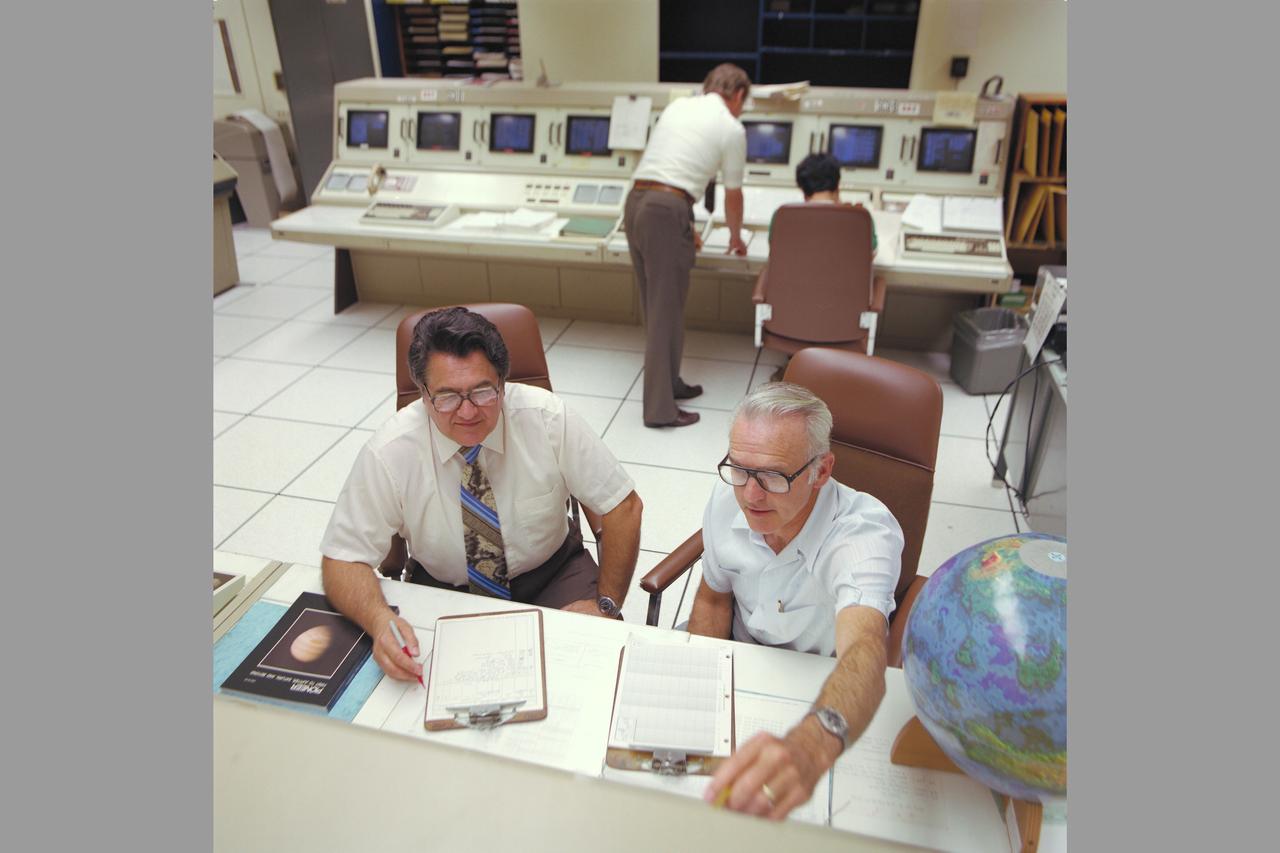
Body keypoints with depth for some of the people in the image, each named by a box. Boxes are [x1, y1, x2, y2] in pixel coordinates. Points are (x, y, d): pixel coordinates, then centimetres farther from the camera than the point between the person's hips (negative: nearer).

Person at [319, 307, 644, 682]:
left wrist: (606, 604, -18)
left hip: (552, 574, 0)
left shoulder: (548, 419, -20)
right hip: (442, 591, 1)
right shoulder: (389, 452, -20)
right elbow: (342, 559, -13)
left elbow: (622, 506, -12)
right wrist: (379, 620, -34)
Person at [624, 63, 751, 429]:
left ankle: (668, 383, 31)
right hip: (666, 211, -7)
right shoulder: (732, 128, 4)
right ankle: (660, 408, 6)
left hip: (635, 203, 7)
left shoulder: (677, 106, 21)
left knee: (656, 305, 17)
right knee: (666, 309, -1)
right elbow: (733, 195, 13)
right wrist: (736, 237, 31)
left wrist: (684, 224, 32)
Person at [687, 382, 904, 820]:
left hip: (828, 690, -4)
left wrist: (809, 747, -72)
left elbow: (864, 655, -52)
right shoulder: (728, 498, -16)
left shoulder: (867, 534, -32)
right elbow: (712, 600, 2)